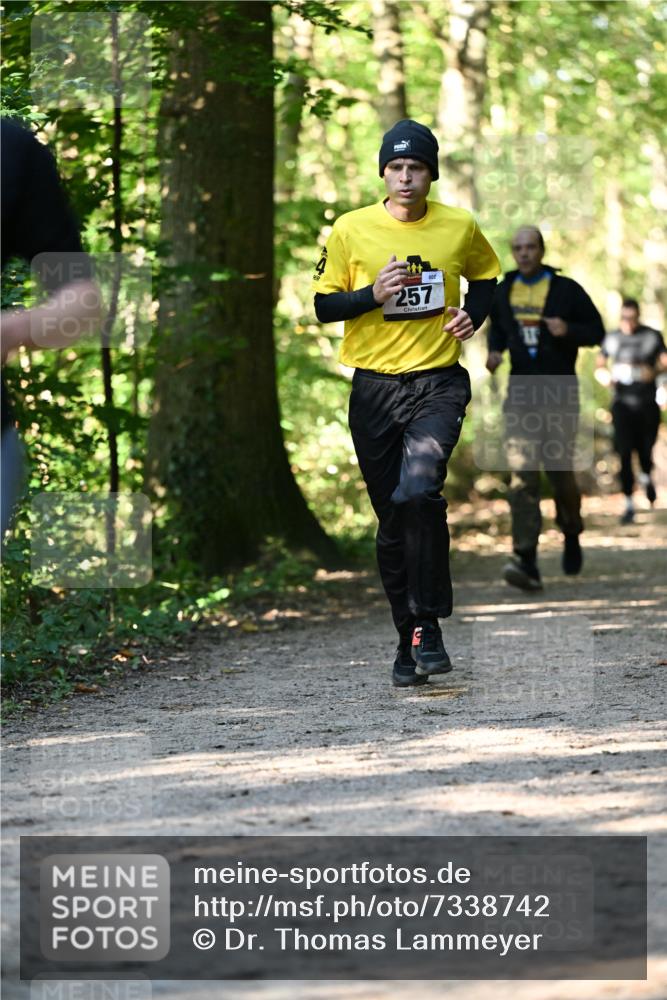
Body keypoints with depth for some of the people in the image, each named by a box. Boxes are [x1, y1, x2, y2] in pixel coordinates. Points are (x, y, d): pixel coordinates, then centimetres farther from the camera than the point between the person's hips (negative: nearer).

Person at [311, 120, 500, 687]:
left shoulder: (461, 228, 2)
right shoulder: (351, 230, -1)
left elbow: (488, 275, 21)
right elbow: (323, 305, 3)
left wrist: (474, 315, 1)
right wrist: (372, 294, -14)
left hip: (439, 382, -1)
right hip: (374, 387, 2)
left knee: (418, 491, -26)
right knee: (392, 519, 6)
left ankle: (427, 624, -16)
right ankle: (409, 639, 19)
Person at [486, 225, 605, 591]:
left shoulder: (566, 290, -1)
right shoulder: (503, 292, 9)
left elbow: (597, 331, 3)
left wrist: (569, 331, -17)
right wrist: (494, 351, 5)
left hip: (559, 392, -2)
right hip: (520, 393, 2)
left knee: (560, 471, -1)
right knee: (521, 474, -12)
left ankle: (571, 535, 31)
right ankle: (526, 561, -19)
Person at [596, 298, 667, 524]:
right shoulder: (612, 338, 8)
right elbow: (600, 363, 15)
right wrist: (603, 374, -8)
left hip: (647, 402, 0)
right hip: (622, 402, 0)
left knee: (645, 450, 4)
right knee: (624, 453, -9)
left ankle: (646, 477, 41)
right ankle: (629, 503, -4)